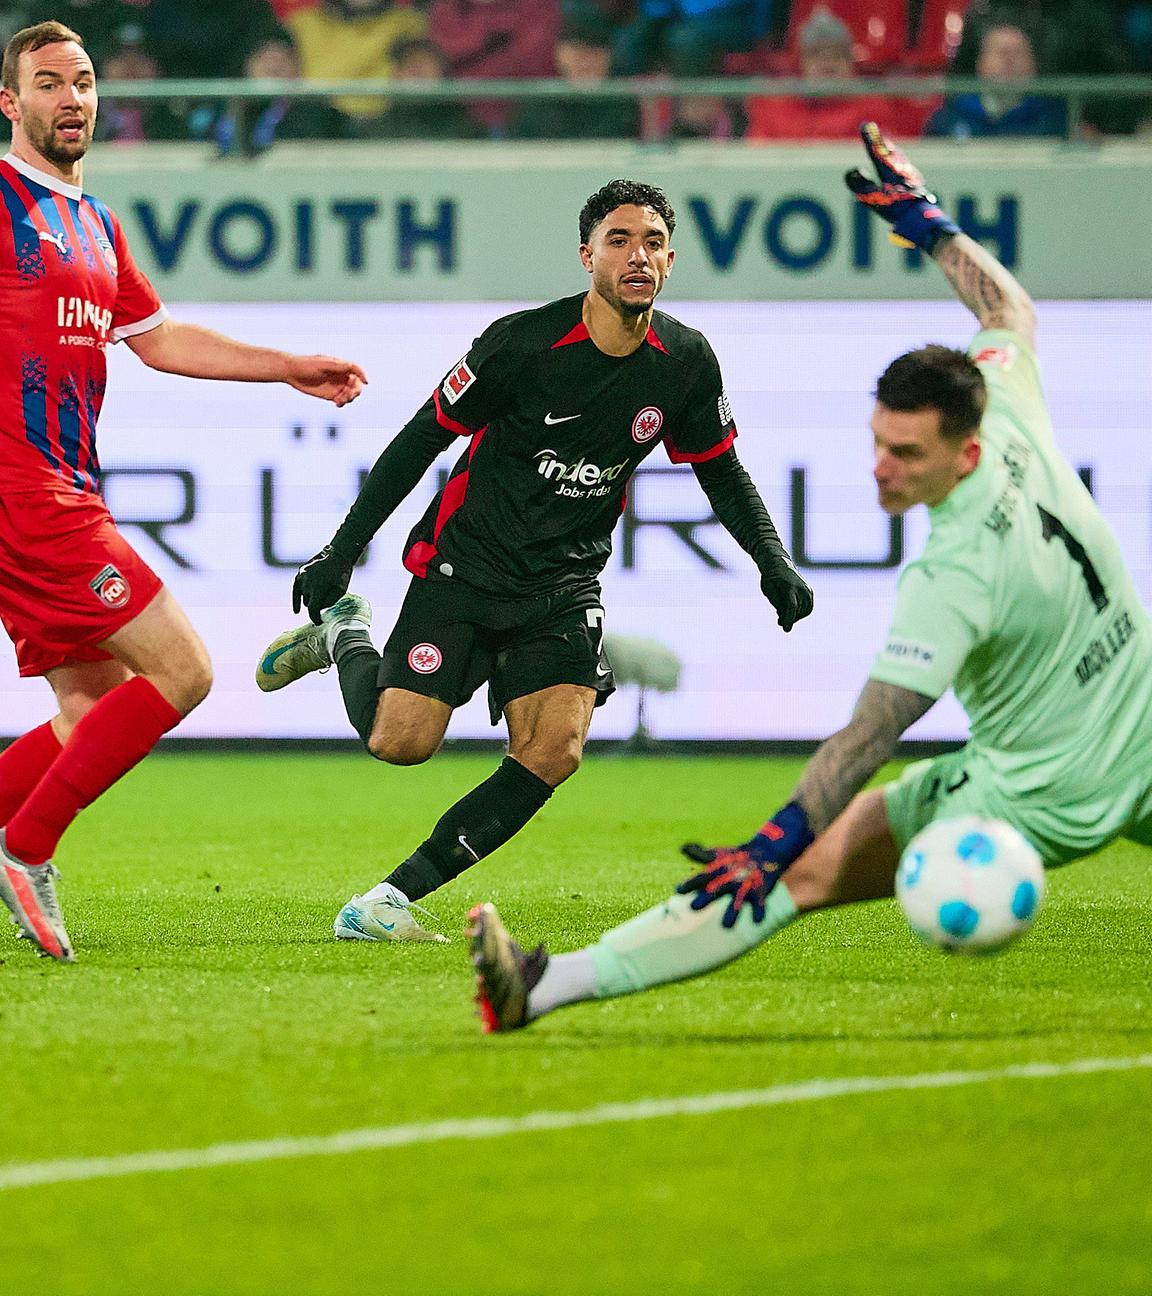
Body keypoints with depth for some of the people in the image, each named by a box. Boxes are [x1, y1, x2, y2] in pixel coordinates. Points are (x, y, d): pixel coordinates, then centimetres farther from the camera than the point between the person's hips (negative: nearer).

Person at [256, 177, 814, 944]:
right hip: (465, 565, -3)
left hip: (565, 587, 3)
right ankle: (343, 635, 21)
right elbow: (425, 437, -6)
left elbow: (721, 471, 13)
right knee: (402, 742, -14)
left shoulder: (687, 363, -4)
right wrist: (342, 551, -5)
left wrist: (774, 563, -2)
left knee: (554, 752, -18)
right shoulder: (523, 342, -16)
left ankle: (392, 899, -9)